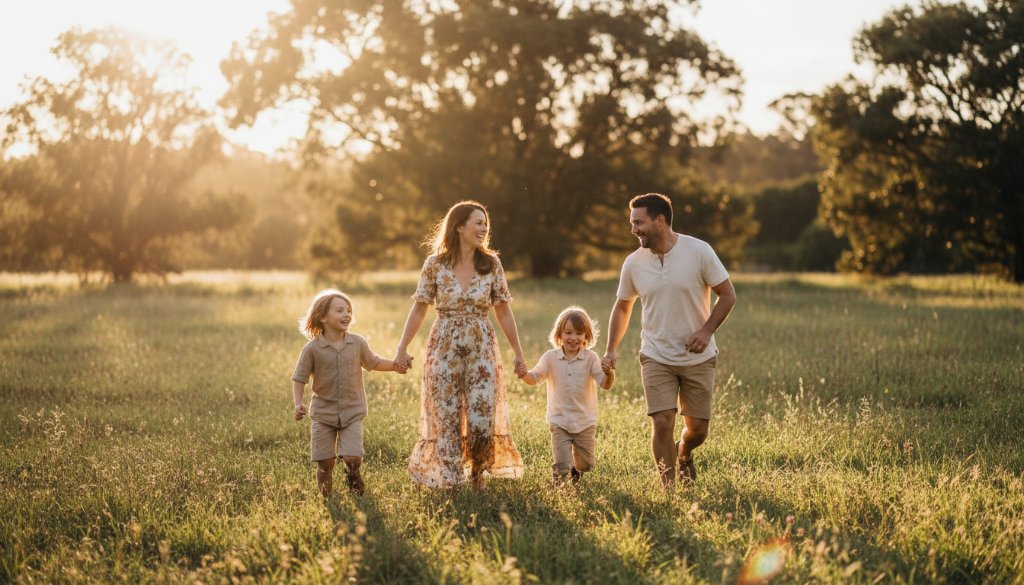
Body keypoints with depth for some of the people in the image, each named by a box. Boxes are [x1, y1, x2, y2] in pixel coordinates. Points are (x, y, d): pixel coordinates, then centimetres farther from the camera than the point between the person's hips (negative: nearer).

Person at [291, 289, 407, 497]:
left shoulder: (358, 343, -1)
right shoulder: (313, 348, -8)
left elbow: (373, 362, 17)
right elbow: (299, 378, -4)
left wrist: (394, 365, 2)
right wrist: (298, 404, -16)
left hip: (352, 412, 1)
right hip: (323, 413, -1)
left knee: (352, 457, -11)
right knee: (325, 462, 2)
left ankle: (356, 491, 16)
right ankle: (326, 498, 23)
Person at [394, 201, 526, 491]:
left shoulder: (491, 264, 1)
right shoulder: (435, 264, -3)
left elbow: (503, 312, 6)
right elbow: (419, 308, 2)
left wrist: (518, 352, 6)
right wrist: (402, 348, -3)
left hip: (481, 348, 1)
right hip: (444, 348, -1)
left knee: (482, 418, -3)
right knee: (446, 418, 2)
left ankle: (477, 472, 21)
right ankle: (450, 481, 17)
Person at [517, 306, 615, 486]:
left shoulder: (590, 358, -7)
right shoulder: (551, 357, -4)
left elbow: (605, 384, -13)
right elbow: (535, 378, -2)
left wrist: (609, 373, -35)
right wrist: (524, 374, -24)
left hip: (585, 422, 1)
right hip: (559, 422, -1)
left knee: (585, 466, 11)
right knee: (561, 466, -9)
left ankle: (576, 474, 42)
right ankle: (559, 485, 19)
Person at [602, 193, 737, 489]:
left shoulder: (699, 251, -12)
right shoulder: (633, 263, -3)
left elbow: (728, 295, -5)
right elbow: (622, 307, 12)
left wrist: (707, 330, -17)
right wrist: (611, 349, 4)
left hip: (698, 358, -1)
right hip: (656, 358, 1)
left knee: (698, 429, 7)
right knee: (662, 423, -12)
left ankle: (684, 455, 42)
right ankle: (668, 489, 3)